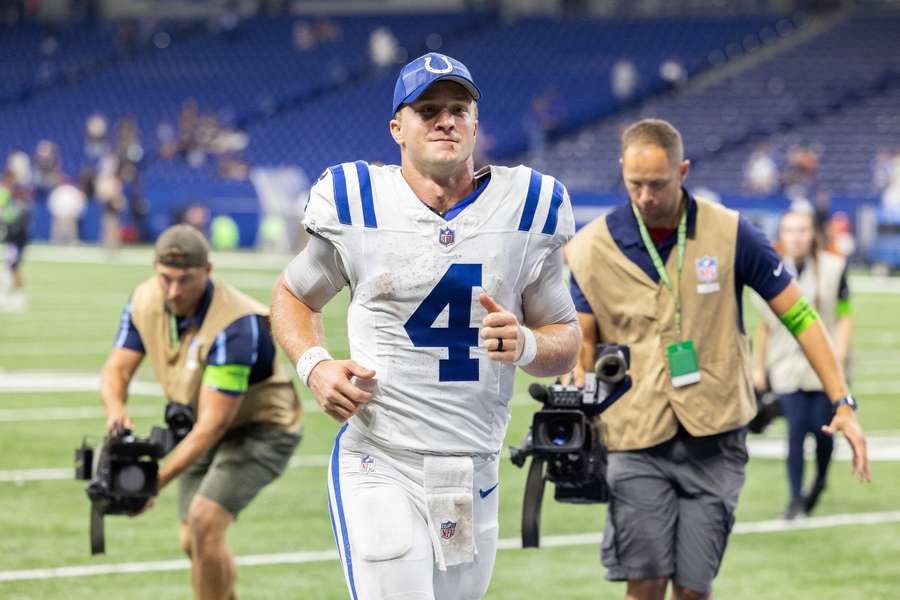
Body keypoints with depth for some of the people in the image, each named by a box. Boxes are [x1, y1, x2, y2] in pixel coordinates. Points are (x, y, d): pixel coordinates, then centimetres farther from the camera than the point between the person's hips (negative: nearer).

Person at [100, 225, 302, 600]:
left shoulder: (235, 326, -35)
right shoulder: (145, 302, -14)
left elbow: (214, 423, -35)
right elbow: (117, 369, -9)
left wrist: (158, 480, -41)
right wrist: (116, 409, -34)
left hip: (262, 427, -7)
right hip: (199, 425, 7)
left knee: (204, 521, -26)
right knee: (192, 543, 11)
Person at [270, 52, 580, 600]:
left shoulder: (526, 208, 3)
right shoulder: (355, 204, 0)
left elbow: (566, 341, 9)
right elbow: (294, 296, 16)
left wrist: (526, 345, -14)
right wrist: (315, 366, -4)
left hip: (476, 477, 3)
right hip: (380, 468, -3)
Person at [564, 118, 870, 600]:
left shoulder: (729, 234, -2)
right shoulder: (590, 249, 0)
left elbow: (797, 315, 3)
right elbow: (579, 343, 3)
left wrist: (842, 402, -1)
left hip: (714, 439, 0)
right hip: (635, 439, 0)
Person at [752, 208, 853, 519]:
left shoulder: (833, 268, 0)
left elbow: (845, 317, 1)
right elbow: (765, 325, 12)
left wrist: (840, 355, -11)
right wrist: (759, 368, 14)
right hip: (787, 366, 1)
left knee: (822, 429, 0)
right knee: (796, 429, -10)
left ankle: (820, 479, 31)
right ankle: (797, 499, -1)